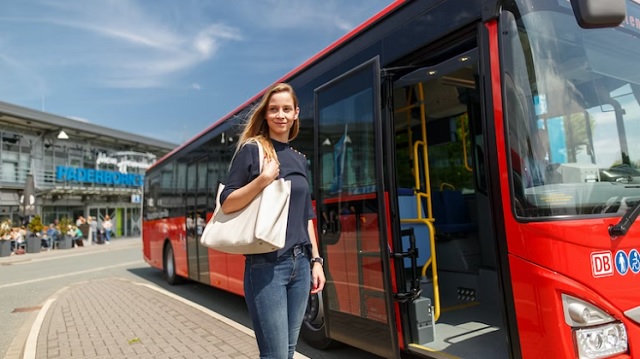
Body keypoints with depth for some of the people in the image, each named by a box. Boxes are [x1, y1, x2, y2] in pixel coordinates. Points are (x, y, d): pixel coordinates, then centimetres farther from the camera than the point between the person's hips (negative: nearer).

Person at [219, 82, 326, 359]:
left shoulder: (299, 159, 14)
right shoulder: (251, 150, -3)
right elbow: (226, 204, -7)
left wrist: (316, 260, 11)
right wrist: (263, 179, -21)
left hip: (300, 263, 6)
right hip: (266, 265, -6)